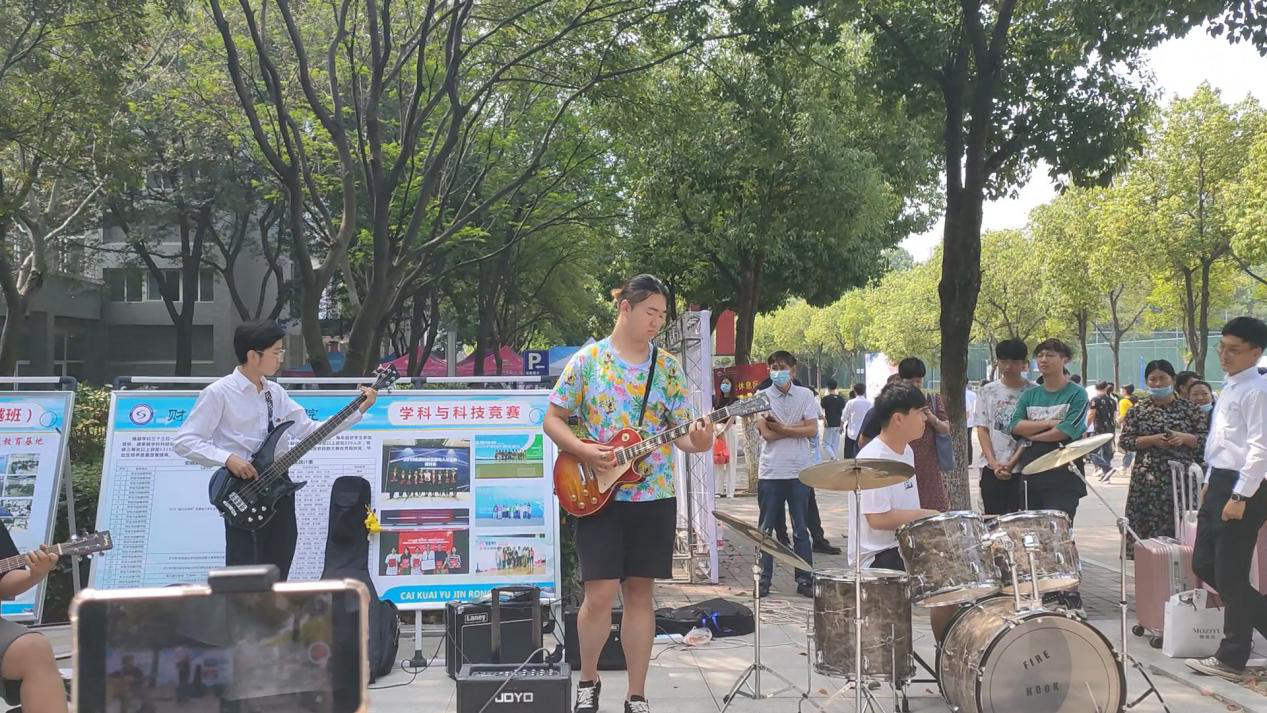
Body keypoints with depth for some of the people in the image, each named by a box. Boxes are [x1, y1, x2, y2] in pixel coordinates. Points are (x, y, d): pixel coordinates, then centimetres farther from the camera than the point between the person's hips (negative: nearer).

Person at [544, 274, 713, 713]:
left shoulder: (668, 366, 6)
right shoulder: (588, 359, -1)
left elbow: (681, 429, 5)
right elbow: (552, 420, 1)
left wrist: (695, 442, -18)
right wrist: (585, 451, -15)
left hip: (654, 497, 3)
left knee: (640, 594, 6)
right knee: (600, 593, -7)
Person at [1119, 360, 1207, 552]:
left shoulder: (1188, 408, 6)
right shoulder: (1138, 410, 5)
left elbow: (1205, 438, 6)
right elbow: (1125, 441, 1)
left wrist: (1184, 437, -13)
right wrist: (1152, 440, -13)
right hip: (1148, 479, 0)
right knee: (1148, 525, -3)